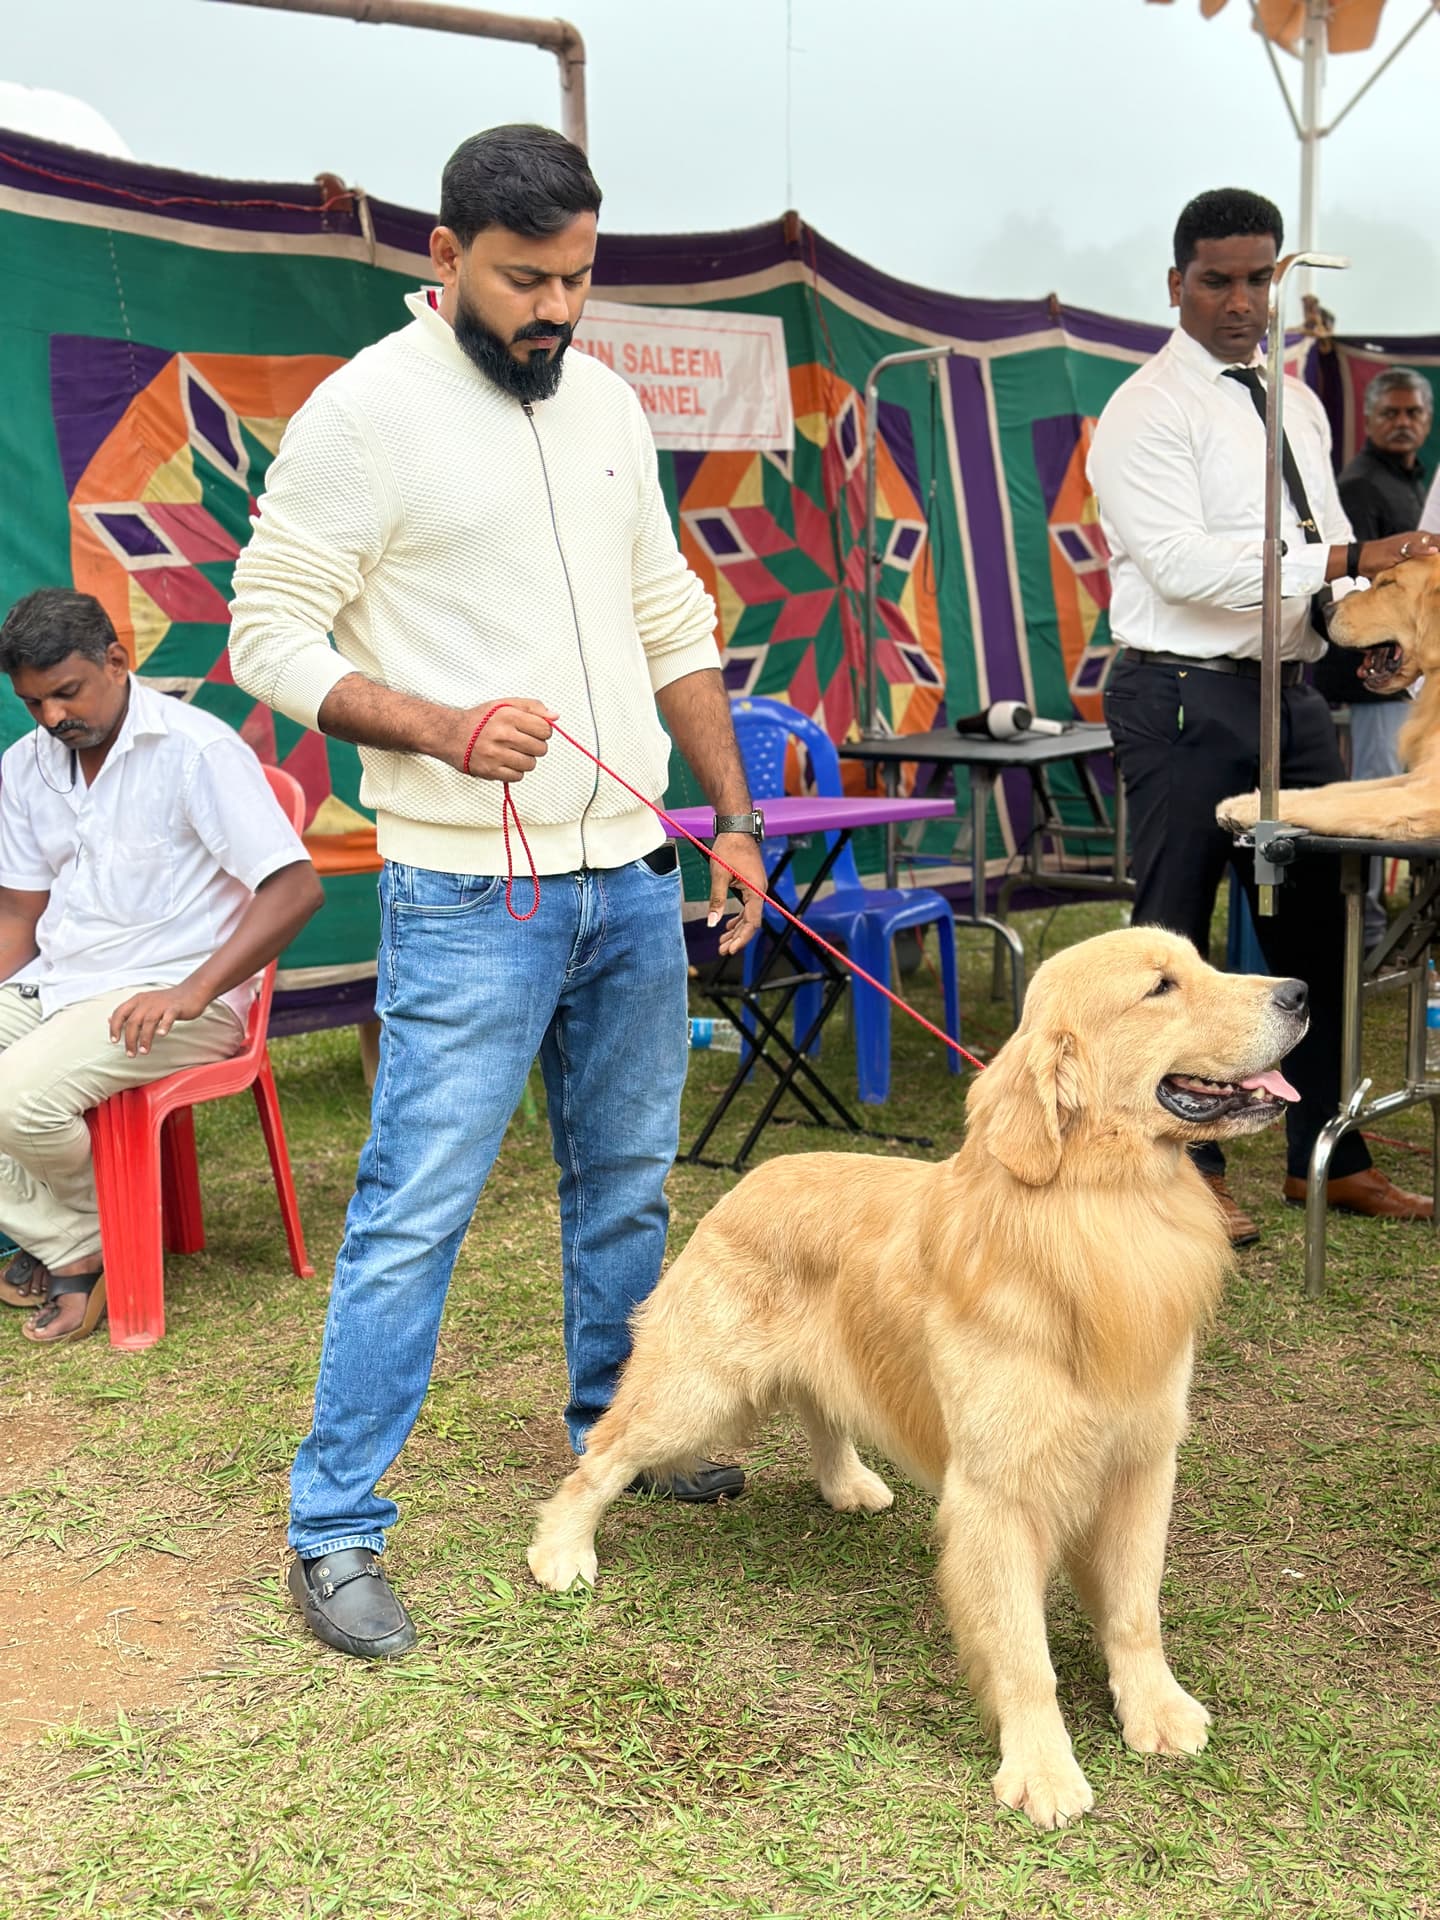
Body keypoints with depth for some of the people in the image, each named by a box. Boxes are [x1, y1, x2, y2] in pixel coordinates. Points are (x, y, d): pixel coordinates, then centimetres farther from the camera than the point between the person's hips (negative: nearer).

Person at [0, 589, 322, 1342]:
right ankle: (63, 1244, -5)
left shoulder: (198, 749, -11)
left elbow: (295, 888, -17)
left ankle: (92, 1238, 2)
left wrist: (192, 992, -25)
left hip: (166, 996, -7)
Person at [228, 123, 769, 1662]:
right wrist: (442, 728, -23)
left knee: (627, 1181, 17)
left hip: (632, 873, 7)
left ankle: (614, 1425, 37)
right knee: (415, 1209, -4)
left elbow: (671, 618, 17)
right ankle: (334, 1528, 10)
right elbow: (270, 633, -9)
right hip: (472, 895, -6)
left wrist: (734, 813, 12)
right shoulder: (364, 411, -9)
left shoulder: (604, 400, 11)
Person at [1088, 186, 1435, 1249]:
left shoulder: (1297, 402, 16)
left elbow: (1331, 541, 21)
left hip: (1290, 692, 8)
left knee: (1312, 923, 12)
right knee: (1177, 935, 0)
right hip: (1186, 696, -8)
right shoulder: (1148, 411, -8)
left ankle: (1324, 1154, 25)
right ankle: (1184, 1164, 13)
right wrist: (1342, 559, -24)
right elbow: (1183, 562, -20)